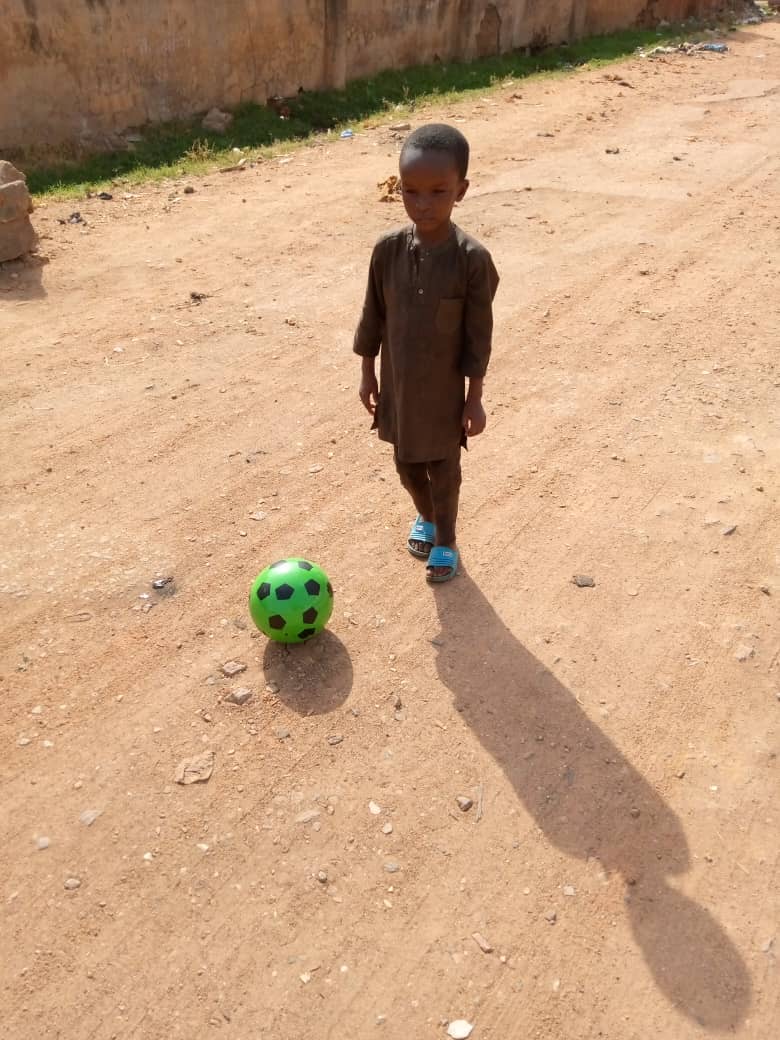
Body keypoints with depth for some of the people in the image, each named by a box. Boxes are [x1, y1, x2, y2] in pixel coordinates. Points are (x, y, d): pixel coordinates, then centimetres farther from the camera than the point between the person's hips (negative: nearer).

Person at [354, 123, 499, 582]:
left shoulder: (472, 258, -18)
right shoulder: (388, 249, -9)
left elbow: (479, 334, -12)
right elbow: (373, 315, 2)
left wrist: (475, 397, -9)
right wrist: (368, 374, 6)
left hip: (445, 390, -3)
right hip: (398, 384, 4)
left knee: (443, 470, 13)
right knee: (407, 465, 20)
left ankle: (446, 540, 36)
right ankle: (426, 517, 49)